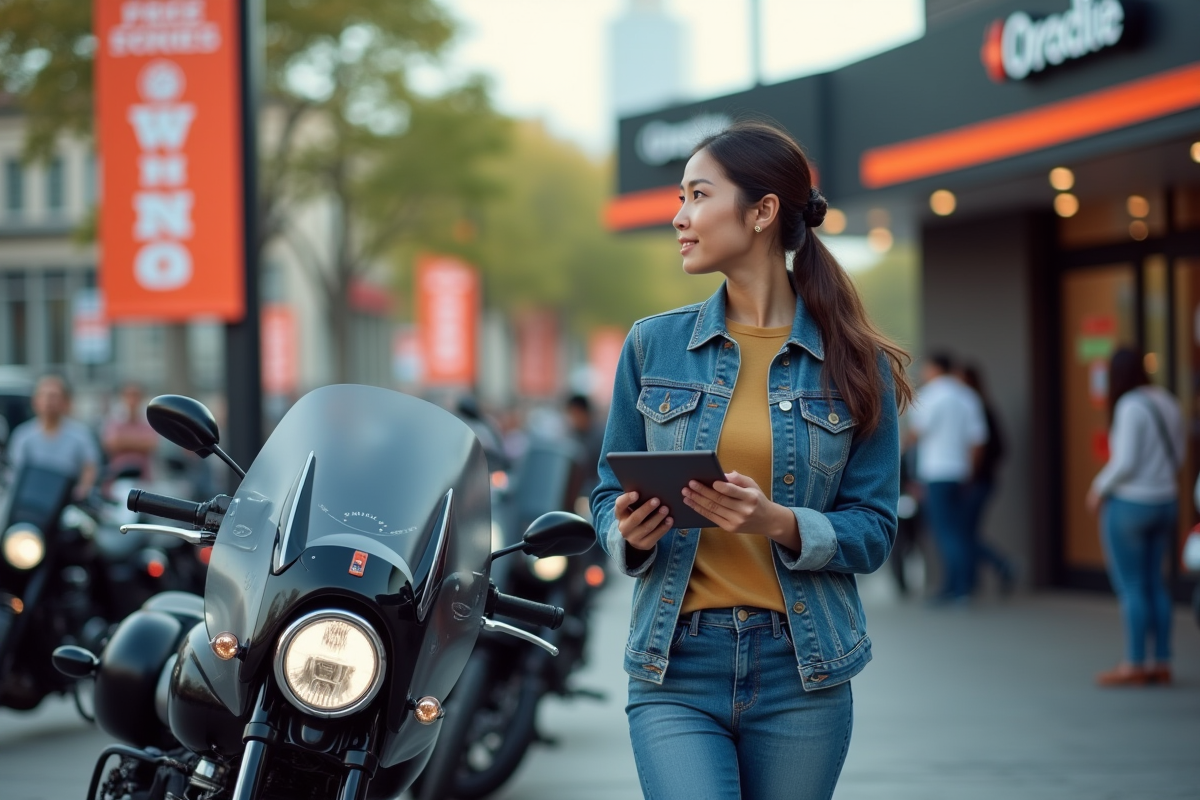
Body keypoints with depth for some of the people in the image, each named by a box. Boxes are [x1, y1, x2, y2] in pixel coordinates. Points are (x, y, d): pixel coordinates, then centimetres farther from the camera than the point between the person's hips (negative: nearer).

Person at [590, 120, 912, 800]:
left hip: (801, 672, 0)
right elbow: (610, 495, 11)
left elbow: (873, 531, 0)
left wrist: (780, 524, -18)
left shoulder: (854, 362, 1)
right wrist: (630, 533, -11)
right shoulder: (653, 345, 6)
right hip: (676, 670, 0)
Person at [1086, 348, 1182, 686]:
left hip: (1128, 506, -8)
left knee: (1130, 586, -2)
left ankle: (1134, 666, 0)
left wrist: (1100, 488, -5)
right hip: (1164, 503, 8)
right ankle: (1162, 664, 12)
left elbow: (1126, 462, -20)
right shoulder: (1166, 401, 7)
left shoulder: (1131, 406, -17)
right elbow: (1177, 455, 13)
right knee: (1154, 584, 12)